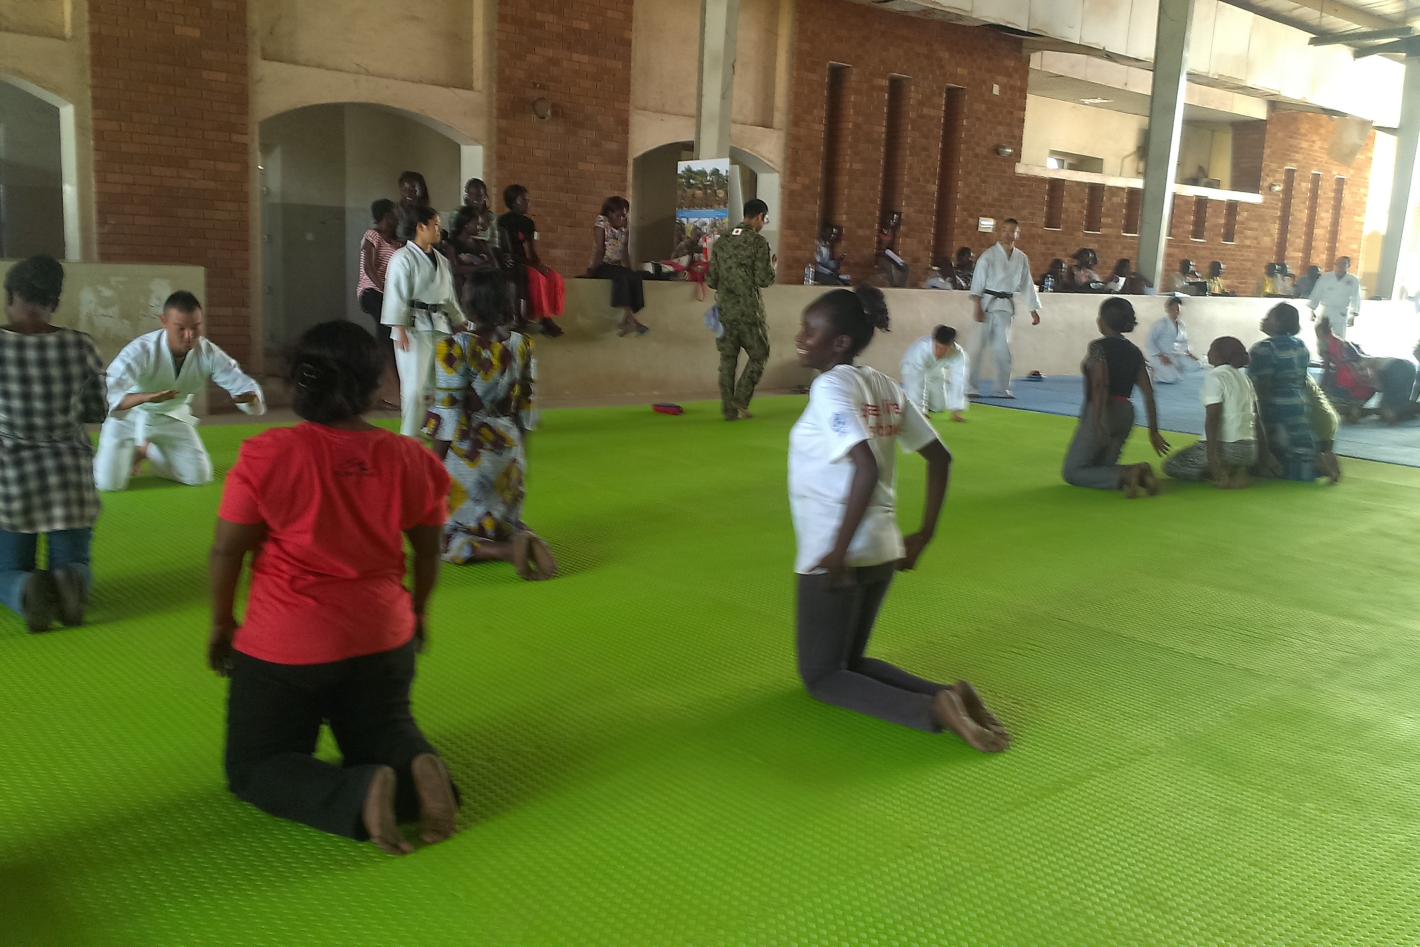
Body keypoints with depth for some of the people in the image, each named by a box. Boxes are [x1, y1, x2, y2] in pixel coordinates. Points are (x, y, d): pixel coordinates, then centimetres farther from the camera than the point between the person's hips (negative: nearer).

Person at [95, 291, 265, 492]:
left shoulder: (209, 353, -24)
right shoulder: (141, 350, -34)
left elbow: (243, 383, -21)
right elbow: (107, 392, -45)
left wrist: (250, 397, -48)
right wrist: (146, 397, -66)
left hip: (172, 416, 3)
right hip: (129, 415, -3)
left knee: (200, 477, 3)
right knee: (109, 483, -12)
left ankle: (148, 451, 27)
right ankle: (127, 453, 23)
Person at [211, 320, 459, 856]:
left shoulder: (266, 455, -17)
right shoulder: (410, 459, -7)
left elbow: (227, 551, -10)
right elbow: (428, 551, 4)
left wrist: (221, 623, 7)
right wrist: (417, 613, 21)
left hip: (285, 646, -3)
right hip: (383, 637, 3)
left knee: (255, 770, 15)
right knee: (382, 732, 28)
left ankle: (359, 796, -14)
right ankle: (415, 771, -9)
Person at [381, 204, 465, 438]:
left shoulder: (441, 260, 14)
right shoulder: (403, 258, -9)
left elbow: (450, 296, 21)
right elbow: (397, 296, -13)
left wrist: (459, 325, 19)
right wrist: (401, 331, -18)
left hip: (440, 326, 8)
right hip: (414, 329, -7)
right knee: (415, 385, -8)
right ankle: (409, 437, 2)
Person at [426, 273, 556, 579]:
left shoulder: (454, 348, -17)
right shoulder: (522, 345, -1)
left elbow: (448, 413, -15)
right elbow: (527, 408, 6)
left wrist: (435, 464, -5)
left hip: (467, 451, -5)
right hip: (509, 449, 5)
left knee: (450, 536, 8)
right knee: (506, 522, 22)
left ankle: (509, 551, -18)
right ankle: (528, 543, -12)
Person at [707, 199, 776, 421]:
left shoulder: (721, 242, 7)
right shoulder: (758, 242, -9)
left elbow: (712, 281, 7)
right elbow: (764, 280, -12)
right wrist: (772, 267, 8)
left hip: (724, 310, 5)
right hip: (749, 311, -5)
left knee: (728, 359, 9)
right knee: (758, 356, 11)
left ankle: (729, 409, 10)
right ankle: (740, 402, 2)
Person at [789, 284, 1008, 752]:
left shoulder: (830, 386, -16)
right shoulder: (884, 387, 8)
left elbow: (867, 468, -30)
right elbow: (940, 459, 11)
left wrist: (839, 552, -24)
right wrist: (924, 535, 14)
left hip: (838, 557, -8)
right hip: (883, 551, 8)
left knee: (822, 677, 9)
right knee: (848, 662, 24)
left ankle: (932, 710, -13)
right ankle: (948, 696, 2)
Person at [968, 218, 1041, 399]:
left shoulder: (1021, 259, 8)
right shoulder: (989, 255, -6)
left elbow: (1027, 286, 15)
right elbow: (978, 281, -10)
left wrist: (1034, 311, 16)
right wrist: (978, 307, -19)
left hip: (1005, 307, 4)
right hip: (987, 304, -4)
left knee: (1002, 349, 7)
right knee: (978, 346, -4)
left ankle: (1002, 389, 15)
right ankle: (972, 387, 2)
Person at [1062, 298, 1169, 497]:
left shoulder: (1099, 346, -9)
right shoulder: (1134, 351, 11)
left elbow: (1100, 386, -20)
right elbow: (1149, 393, 9)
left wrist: (1097, 425, -24)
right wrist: (1154, 432, 12)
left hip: (1101, 413, -7)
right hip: (1125, 414, 8)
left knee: (1072, 471, 1)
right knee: (1102, 468, 20)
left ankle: (1125, 476, -20)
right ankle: (1140, 474, -8)